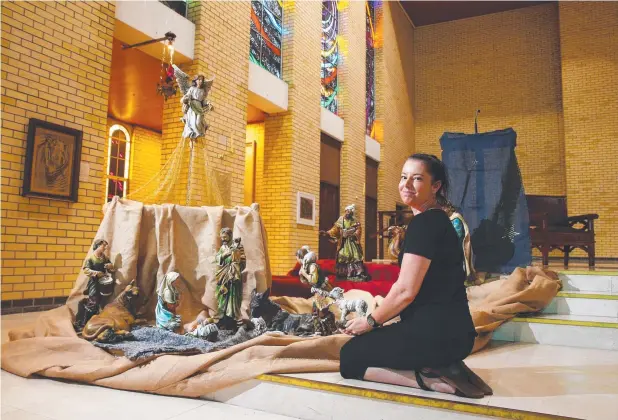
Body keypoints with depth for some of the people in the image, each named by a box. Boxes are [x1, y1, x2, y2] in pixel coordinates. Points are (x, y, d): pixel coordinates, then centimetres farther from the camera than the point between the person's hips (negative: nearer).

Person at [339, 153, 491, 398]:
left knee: (350, 358, 1)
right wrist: (377, 318, 17)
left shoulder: (424, 223, -15)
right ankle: (442, 369, 9)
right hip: (450, 331, 10)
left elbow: (406, 291, -19)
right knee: (363, 345, 24)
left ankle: (431, 380, -9)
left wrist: (371, 321, -1)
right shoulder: (437, 221, 17)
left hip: (436, 332, -10)